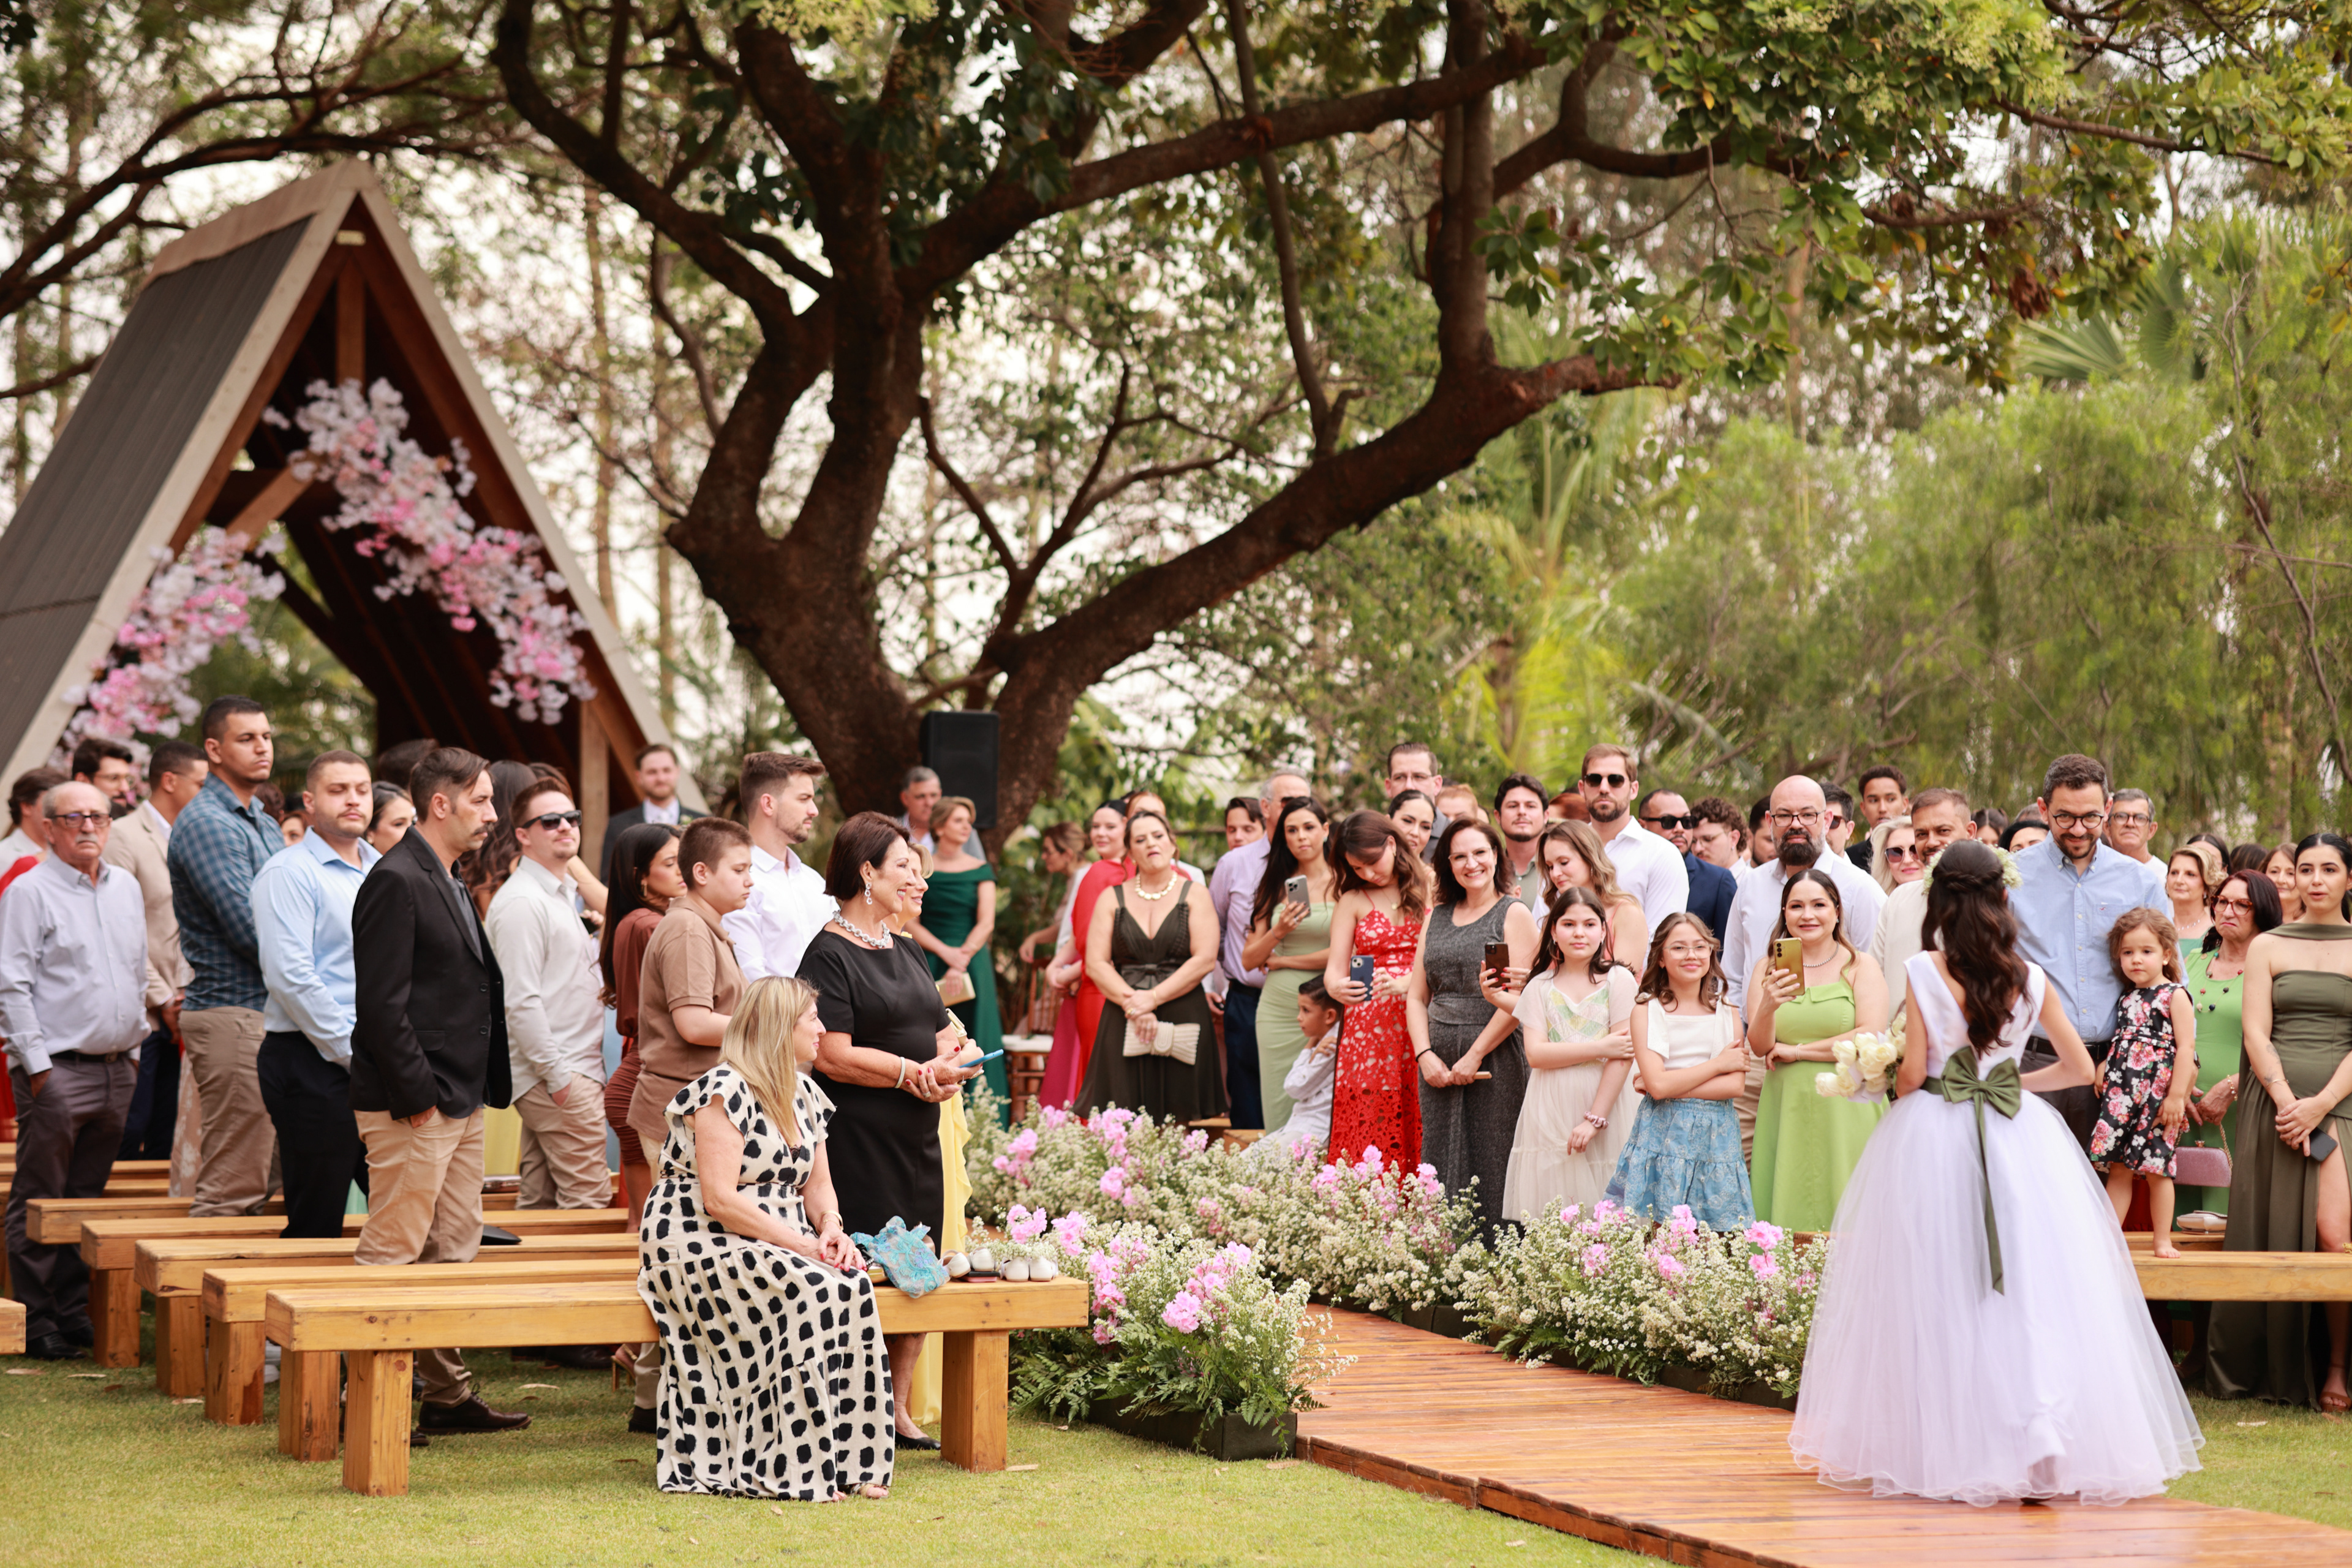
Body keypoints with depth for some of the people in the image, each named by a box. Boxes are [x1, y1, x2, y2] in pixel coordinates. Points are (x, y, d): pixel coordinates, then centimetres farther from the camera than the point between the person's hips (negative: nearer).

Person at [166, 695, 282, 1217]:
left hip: (271, 1010, 10)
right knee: (234, 1189, -10)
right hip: (232, 1012, -10)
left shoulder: (265, 825, 19)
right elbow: (249, 929, -19)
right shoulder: (206, 823, -11)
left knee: (261, 1178, 12)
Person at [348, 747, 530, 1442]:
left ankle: (448, 1395, 20)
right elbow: (381, 1002, -19)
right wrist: (417, 1094, -19)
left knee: (454, 1253, 13)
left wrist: (481, 1090, 16)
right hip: (411, 1106, -10)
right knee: (391, 1255, -6)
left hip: (460, 1103, 10)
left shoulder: (450, 884, 17)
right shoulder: (396, 881, -14)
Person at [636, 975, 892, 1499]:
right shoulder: (724, 1092, -14)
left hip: (777, 1242, 8)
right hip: (702, 1244, -8)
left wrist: (831, 1228, -4)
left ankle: (848, 1461, -19)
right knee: (811, 1292, -30)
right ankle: (796, 1469, -25)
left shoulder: (804, 1095, 14)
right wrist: (801, 1244, -23)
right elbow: (720, 1200, -21)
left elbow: (816, 1184, 19)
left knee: (852, 1285, -21)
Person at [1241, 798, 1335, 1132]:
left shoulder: (1343, 884, 1)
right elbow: (1249, 960, 9)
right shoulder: (1275, 887, 11)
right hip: (1278, 1008, 3)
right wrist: (1278, 932, -10)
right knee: (1278, 1111, 3)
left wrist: (1281, 961, -2)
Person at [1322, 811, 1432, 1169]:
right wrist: (1336, 987, -22)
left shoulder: (1430, 889, 8)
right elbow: (1334, 968, 2)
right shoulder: (1353, 901, 11)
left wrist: (1404, 983, -17)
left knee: (1419, 1134, -6)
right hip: (1368, 1028, 1)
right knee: (1366, 1134, -6)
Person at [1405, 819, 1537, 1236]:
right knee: (1441, 1170, 4)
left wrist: (1474, 1055, -13)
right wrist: (1425, 1055, 0)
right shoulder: (1437, 919, 16)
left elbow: (1518, 1000, -9)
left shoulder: (1514, 915, 0)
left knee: (1491, 1168, -6)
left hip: (1495, 1060, -5)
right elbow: (1416, 996, 15)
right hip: (1438, 1064, 5)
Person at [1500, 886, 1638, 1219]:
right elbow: (1536, 1053, -3)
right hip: (1551, 1116, 2)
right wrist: (1601, 1048, -12)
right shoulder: (1540, 987, 9)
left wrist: (1595, 1119, -12)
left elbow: (1623, 1057, -6)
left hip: (1605, 1106, -2)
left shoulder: (1618, 980, 1)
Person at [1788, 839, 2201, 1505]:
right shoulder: (2029, 977, 4)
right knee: (2035, 1290, 4)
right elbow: (2080, 1067, 9)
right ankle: (2045, 1441, -3)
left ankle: (1938, 1445, 6)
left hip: (1934, 1137, -2)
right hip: (2019, 1143, 2)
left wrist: (1895, 1080, 17)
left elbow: (1912, 1073, -5)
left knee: (1940, 1295, 4)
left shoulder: (1924, 972, -6)